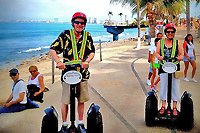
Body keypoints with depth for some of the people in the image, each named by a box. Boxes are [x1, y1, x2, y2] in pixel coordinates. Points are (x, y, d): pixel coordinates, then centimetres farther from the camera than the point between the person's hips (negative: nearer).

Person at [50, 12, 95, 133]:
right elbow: (53, 49, -5)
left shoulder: (87, 36, 4)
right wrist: (58, 62, -19)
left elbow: (92, 52, 4)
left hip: (82, 73, 3)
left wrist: (87, 61, -15)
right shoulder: (65, 35, -4)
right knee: (65, 101, 3)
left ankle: (81, 123, 27)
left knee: (81, 100, 12)